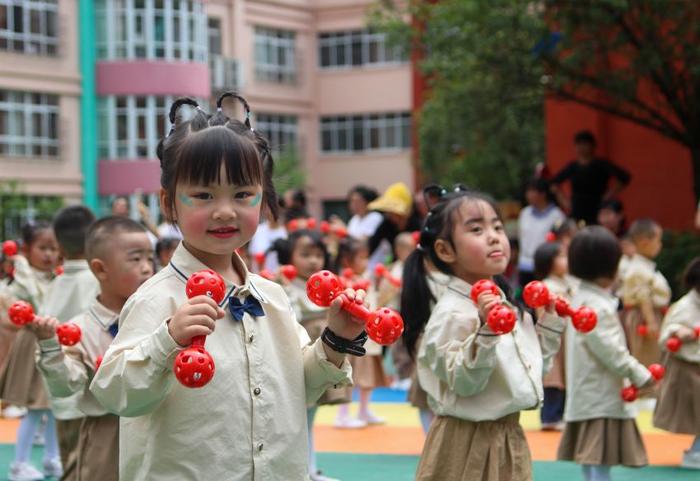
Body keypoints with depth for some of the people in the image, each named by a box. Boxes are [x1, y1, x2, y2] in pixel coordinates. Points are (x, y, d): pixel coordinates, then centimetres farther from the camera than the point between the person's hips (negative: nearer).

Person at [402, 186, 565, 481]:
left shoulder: (508, 304, 7)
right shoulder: (451, 312, -19)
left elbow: (531, 365, 16)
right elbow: (464, 383, -24)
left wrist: (550, 321, 10)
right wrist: (484, 331, -34)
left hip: (508, 438, 8)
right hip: (467, 444, -8)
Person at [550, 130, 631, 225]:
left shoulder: (601, 165, -4)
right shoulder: (572, 166, 11)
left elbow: (624, 178, -13)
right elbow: (554, 182, 25)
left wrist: (607, 196, -10)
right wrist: (563, 199, 14)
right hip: (576, 214, 5)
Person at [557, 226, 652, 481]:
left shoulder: (581, 298, 12)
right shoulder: (596, 306, -20)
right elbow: (611, 351, -20)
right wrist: (641, 375, -9)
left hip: (587, 397, 10)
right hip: (600, 398, -10)